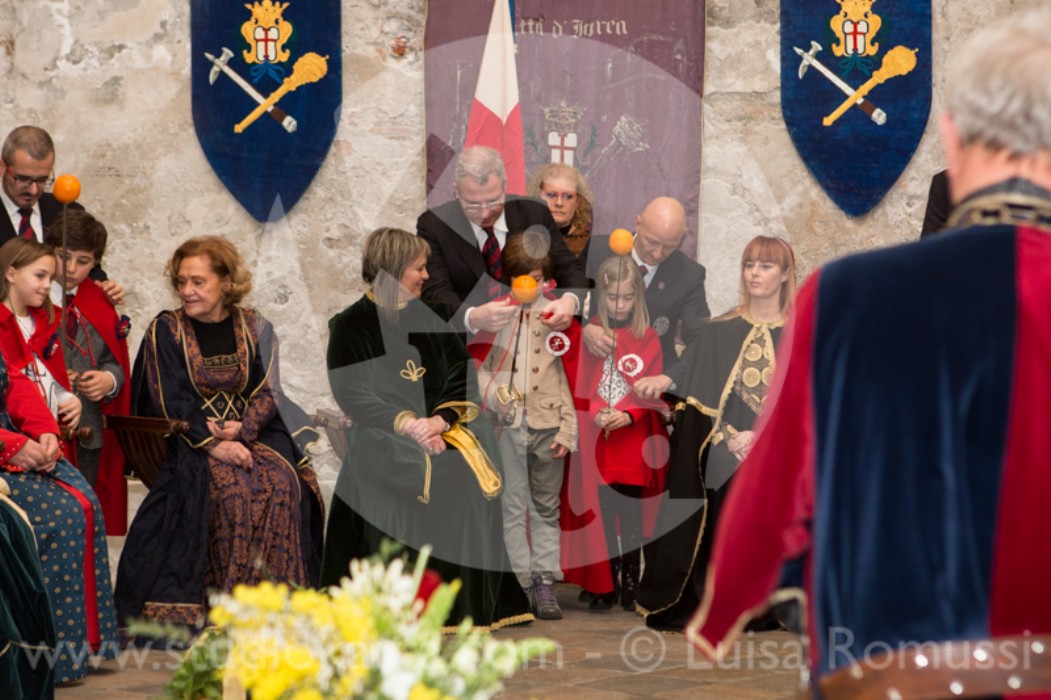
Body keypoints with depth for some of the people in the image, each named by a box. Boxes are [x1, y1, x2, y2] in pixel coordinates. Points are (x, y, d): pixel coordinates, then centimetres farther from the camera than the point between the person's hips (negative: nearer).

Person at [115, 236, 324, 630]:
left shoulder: (255, 329, 10)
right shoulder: (165, 331, 2)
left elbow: (267, 392, 4)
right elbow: (171, 402, -6)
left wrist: (243, 428, -16)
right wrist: (213, 445, -18)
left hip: (251, 434, 3)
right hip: (188, 441, -3)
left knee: (284, 483, -27)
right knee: (232, 489, -32)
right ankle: (228, 595, -28)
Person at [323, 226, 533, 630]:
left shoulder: (429, 320, 16)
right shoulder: (350, 325, 3)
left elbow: (461, 375, 8)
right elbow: (350, 392, -6)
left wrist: (441, 419, -12)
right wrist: (407, 423, -18)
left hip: (441, 426, 4)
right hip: (383, 434, -4)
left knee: (472, 472, -23)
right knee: (437, 475, -30)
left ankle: (474, 600, -15)